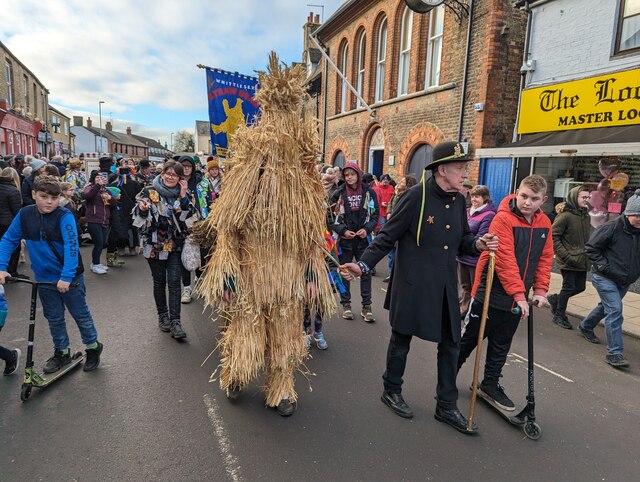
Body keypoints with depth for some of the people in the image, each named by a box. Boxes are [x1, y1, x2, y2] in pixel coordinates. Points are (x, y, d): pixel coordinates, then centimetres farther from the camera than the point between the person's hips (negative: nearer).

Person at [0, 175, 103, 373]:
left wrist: (66, 277, -32)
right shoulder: (24, 214, -4)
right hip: (44, 278, 5)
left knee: (80, 314, 9)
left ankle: (93, 347, 28)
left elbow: (71, 246, -26)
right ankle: (61, 352, 33)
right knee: (54, 318, 17)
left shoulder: (64, 216, -18)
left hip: (69, 277, -4)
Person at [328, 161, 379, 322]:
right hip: (345, 239, -1)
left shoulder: (369, 192, 1)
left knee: (366, 272, 5)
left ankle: (366, 306, 16)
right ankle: (346, 304, 22)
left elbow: (375, 214, 4)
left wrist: (367, 229, -12)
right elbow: (331, 217, -1)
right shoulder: (339, 193, -2)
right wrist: (343, 231, -12)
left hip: (363, 239, 1)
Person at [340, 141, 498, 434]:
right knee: (402, 338, 12)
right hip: (412, 284, -6)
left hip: (445, 286, 7)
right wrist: (363, 264, -23)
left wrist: (478, 244, -7)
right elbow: (387, 237, -14)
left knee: (450, 343, 12)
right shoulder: (417, 196, -16)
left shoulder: (458, 200, 4)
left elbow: (462, 239, 14)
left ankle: (446, 406, 30)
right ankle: (391, 391, 36)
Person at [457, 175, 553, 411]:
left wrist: (540, 290, -1)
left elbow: (545, 259, 8)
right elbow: (505, 261, -22)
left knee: (502, 345, 17)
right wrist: (519, 294, -22)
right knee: (471, 338, 8)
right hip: (490, 294, -6)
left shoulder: (544, 224, 3)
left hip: (516, 299, 6)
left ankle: (490, 384, 33)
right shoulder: (503, 218, -18)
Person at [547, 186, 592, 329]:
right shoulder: (565, 215, -14)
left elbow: (587, 237, 20)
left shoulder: (586, 215, 9)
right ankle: (559, 315, 18)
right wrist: (565, 255, -17)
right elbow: (553, 237, -15)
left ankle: (555, 299, 32)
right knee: (569, 287, 1)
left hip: (582, 261, 7)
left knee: (580, 287, 10)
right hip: (568, 262, -7)